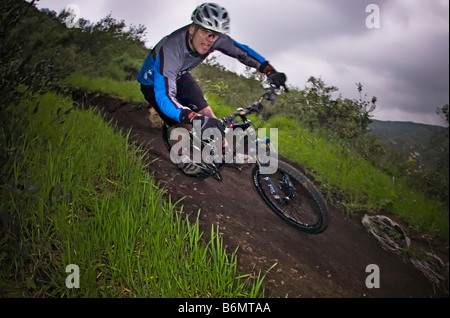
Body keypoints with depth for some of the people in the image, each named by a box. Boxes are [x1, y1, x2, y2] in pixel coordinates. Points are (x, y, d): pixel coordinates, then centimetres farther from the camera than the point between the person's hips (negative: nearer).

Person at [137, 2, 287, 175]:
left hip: (179, 75, 5)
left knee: (206, 112, -7)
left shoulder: (214, 38, -26)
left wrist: (269, 70, -24)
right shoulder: (170, 49, -43)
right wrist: (195, 119, -63)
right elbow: (164, 97, -49)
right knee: (184, 124, -19)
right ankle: (183, 159, 11)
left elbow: (242, 51, -10)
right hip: (154, 82, -5)